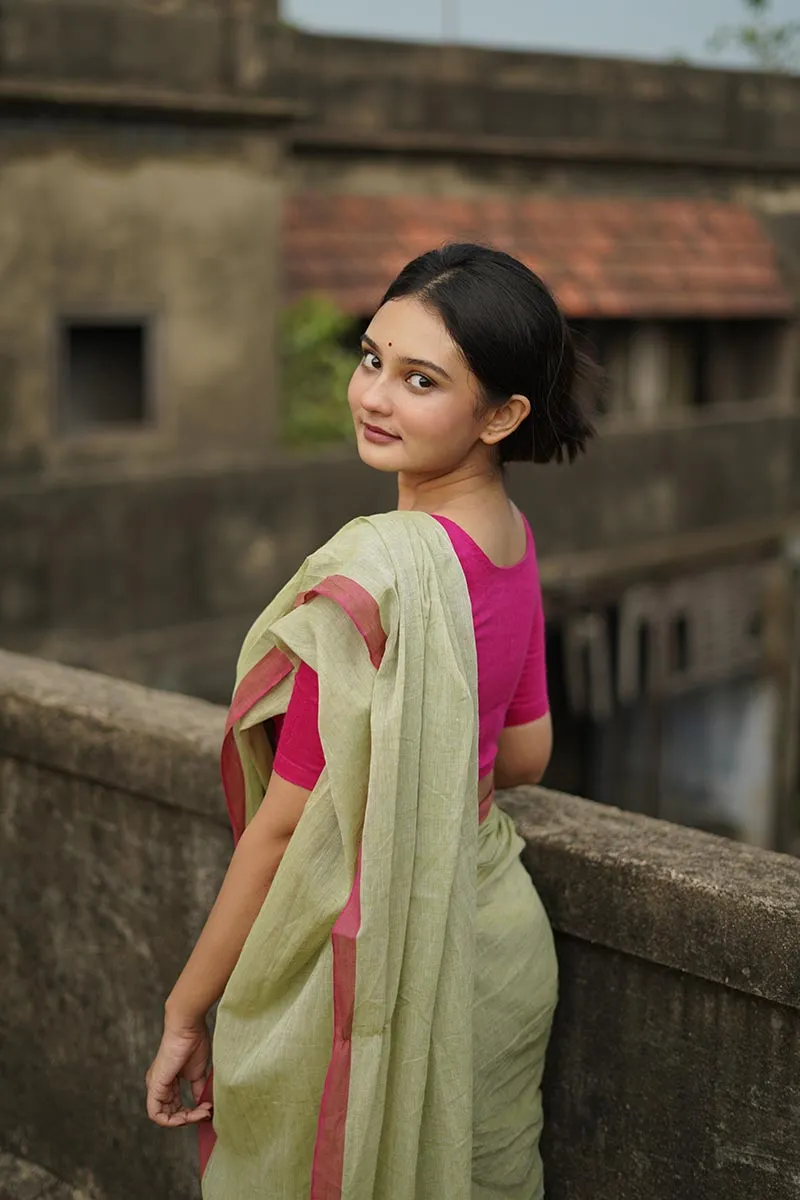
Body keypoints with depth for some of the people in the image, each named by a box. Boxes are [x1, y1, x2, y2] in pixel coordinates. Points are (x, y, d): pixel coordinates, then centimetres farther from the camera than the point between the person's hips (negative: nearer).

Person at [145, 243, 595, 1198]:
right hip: (500, 941, 8)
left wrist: (185, 1014, -11)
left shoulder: (373, 574, -27)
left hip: (385, 970, -8)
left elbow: (287, 829, -21)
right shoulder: (512, 538, -1)